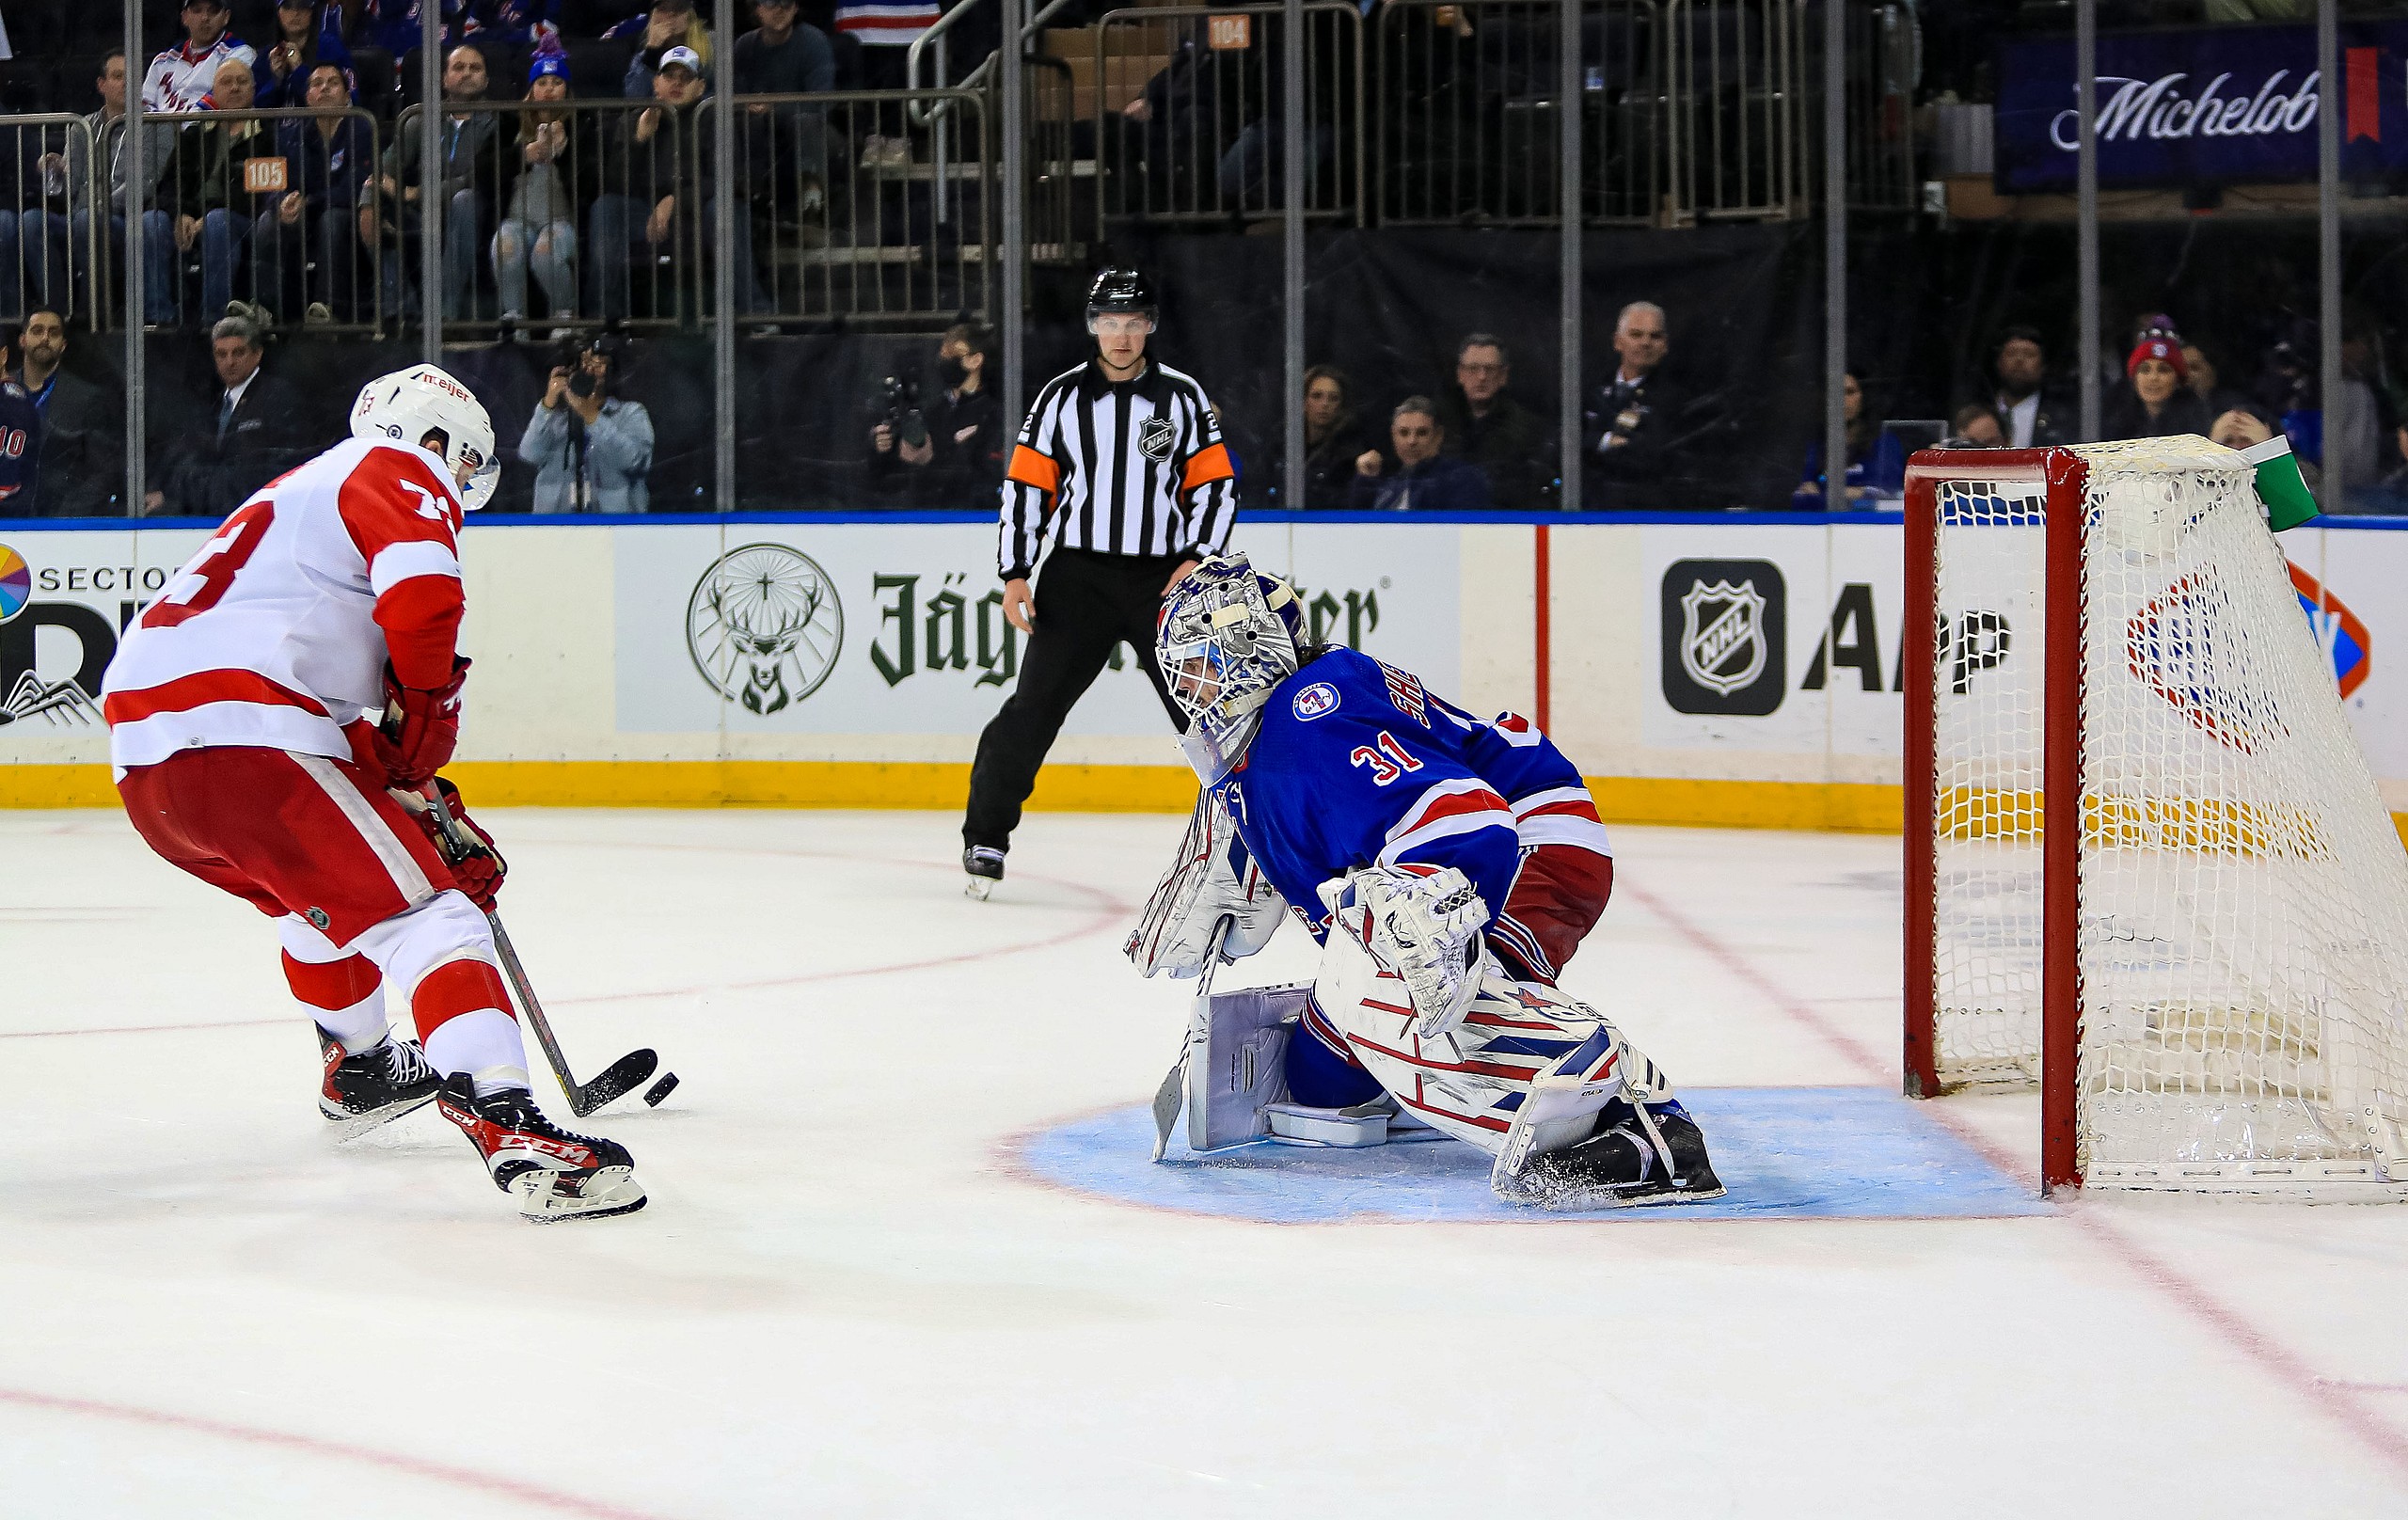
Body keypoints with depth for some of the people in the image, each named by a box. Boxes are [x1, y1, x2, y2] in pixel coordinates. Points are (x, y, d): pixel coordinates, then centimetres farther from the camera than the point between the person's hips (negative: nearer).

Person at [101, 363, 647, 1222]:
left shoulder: (303, 495, 35)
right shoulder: (397, 471, 7)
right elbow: (421, 591, -17)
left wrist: (434, 815, 32)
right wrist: (426, 709, 0)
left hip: (144, 763, 9)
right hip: (240, 739, -9)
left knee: (321, 887, 35)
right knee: (423, 914, -12)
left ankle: (358, 1071, 53)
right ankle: (507, 1127, -30)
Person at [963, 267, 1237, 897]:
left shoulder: (1183, 397, 4)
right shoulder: (1061, 398, 4)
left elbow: (1216, 485, 5)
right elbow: (1025, 487, 5)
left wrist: (1197, 559, -9)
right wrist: (1014, 574, -2)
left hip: (1164, 580, 0)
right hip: (1078, 577, 0)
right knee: (1034, 706, -7)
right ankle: (985, 835, 3)